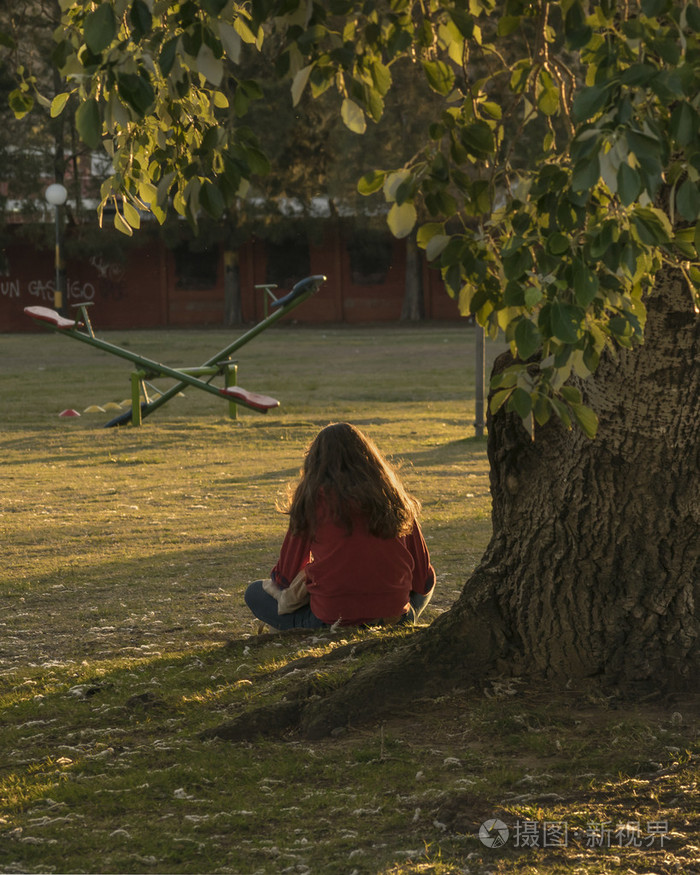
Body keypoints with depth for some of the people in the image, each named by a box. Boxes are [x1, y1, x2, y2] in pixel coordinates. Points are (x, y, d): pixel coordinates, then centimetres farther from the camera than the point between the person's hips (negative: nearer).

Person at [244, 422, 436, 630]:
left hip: (330, 619, -3)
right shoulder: (394, 498, 2)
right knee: (426, 587, 35)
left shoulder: (314, 498, -5)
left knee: (255, 592, 18)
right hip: (392, 616, 3)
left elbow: (286, 576, 3)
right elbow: (423, 579, 9)